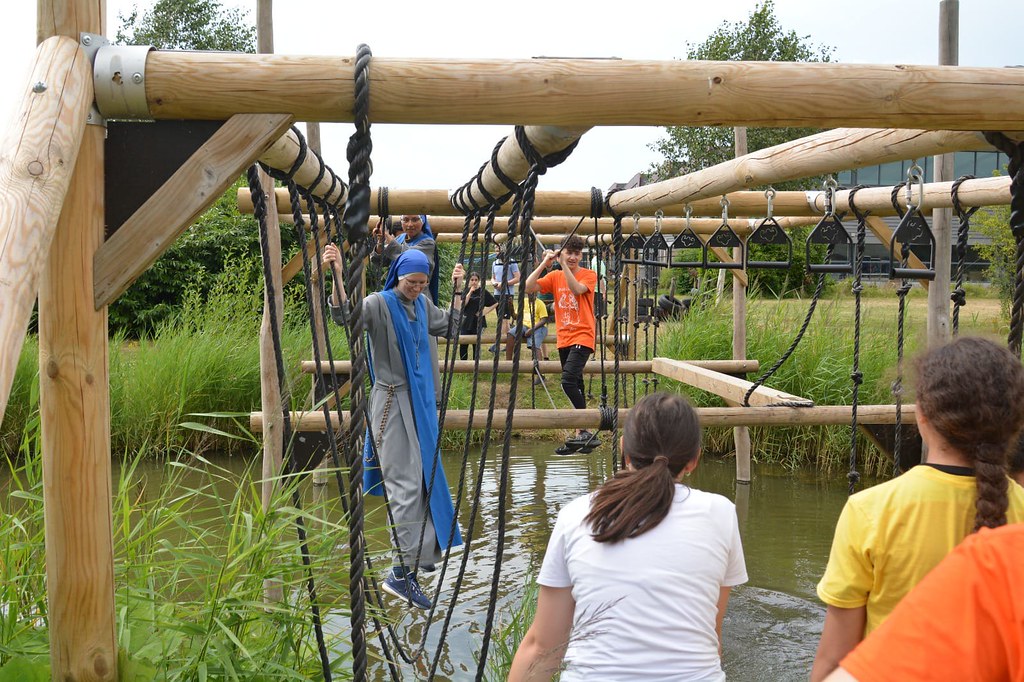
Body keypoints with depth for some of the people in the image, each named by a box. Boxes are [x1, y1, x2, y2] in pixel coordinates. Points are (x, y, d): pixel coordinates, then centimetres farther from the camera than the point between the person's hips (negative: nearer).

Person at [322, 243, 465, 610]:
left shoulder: (423, 304, 9)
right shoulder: (380, 303, -13)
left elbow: (449, 327, 25)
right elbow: (344, 314, -32)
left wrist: (458, 289, 21)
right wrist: (336, 276, -45)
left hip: (421, 401, 8)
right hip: (393, 402, -8)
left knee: (425, 476, 17)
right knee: (406, 483, -11)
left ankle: (422, 552, 34)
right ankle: (402, 572, -9)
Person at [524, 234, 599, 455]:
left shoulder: (589, 275, -2)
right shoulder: (554, 276, 9)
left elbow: (577, 289, -22)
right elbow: (529, 287, -4)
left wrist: (564, 265, -22)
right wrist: (545, 263, -10)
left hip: (582, 337, -6)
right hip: (563, 338, 6)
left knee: (568, 381, -23)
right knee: (575, 385, 12)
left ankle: (585, 431, -17)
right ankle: (582, 435, 20)